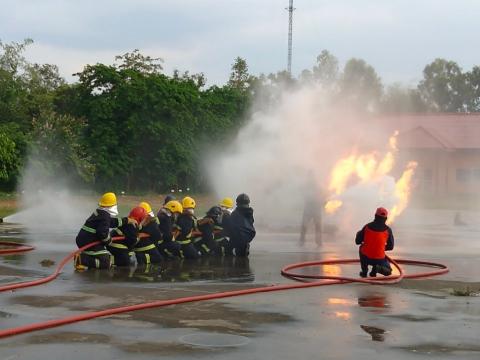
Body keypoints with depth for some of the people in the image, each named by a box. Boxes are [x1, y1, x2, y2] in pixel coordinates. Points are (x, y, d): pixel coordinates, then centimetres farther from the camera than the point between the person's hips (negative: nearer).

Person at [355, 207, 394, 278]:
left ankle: (364, 271, 26)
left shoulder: (367, 227, -6)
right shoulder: (388, 230, -7)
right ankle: (375, 269, -6)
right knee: (387, 271, 29)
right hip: (379, 260, -1)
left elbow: (357, 241, 3)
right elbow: (390, 247, 3)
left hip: (366, 258, 1)